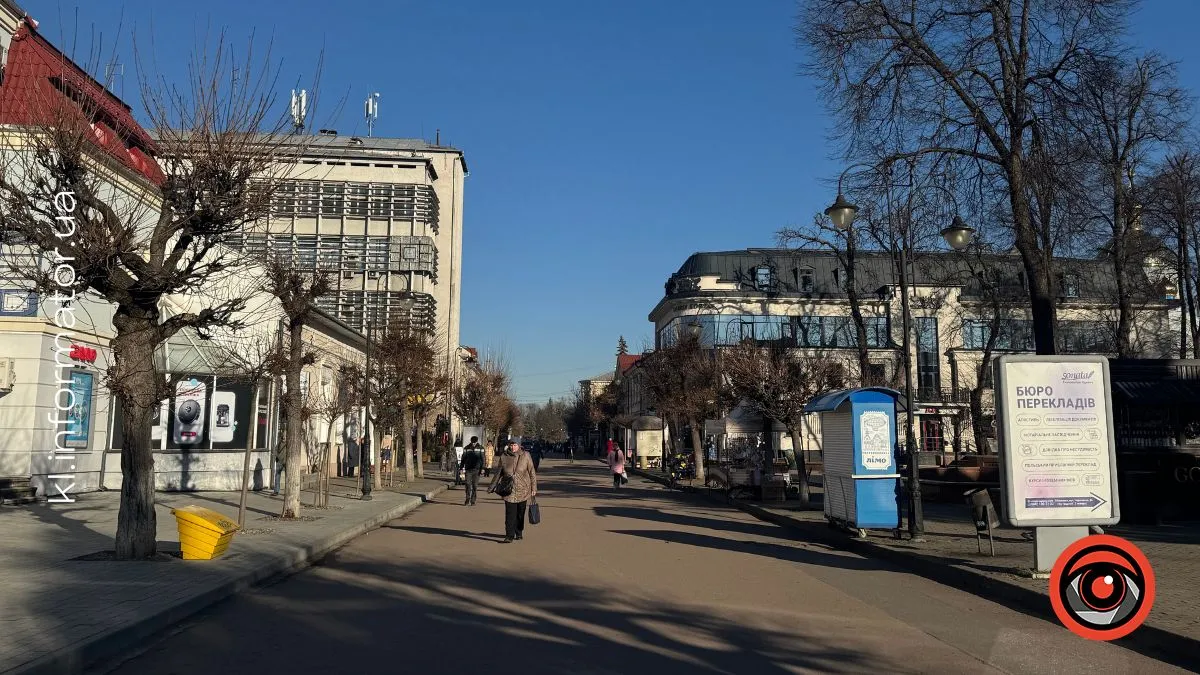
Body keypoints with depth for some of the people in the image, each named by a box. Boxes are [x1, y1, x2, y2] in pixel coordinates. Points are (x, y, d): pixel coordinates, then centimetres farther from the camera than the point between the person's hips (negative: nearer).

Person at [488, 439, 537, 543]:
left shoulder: (525, 456, -3)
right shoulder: (503, 457, -1)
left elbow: (532, 473, 2)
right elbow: (498, 473, 11)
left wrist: (533, 488, 0)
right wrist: (492, 487, 14)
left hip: (523, 489, 0)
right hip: (509, 490, 0)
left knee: (520, 513, 11)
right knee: (510, 514, -8)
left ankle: (519, 533, 28)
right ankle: (509, 536, -4)